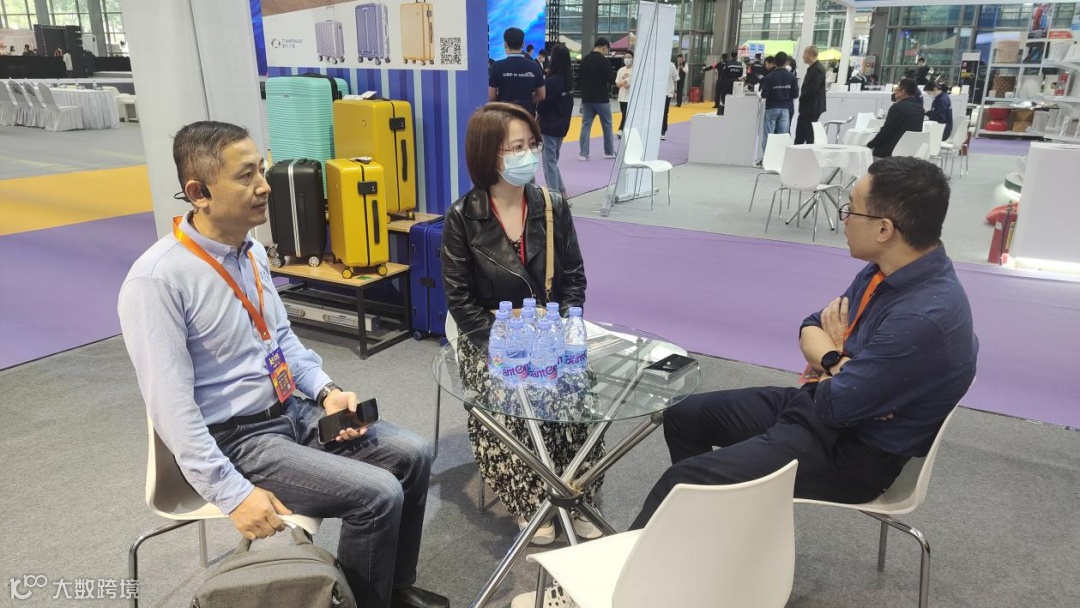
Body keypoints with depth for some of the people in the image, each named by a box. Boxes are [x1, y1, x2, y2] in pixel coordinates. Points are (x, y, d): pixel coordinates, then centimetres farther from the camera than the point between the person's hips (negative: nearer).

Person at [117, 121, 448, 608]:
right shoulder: (156, 281, -22)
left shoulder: (251, 250, 4)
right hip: (234, 439, -8)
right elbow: (172, 407, -22)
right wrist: (232, 493, -21)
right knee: (377, 494, -20)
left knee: (411, 455, 3)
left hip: (294, 411, 8)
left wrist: (325, 391, 0)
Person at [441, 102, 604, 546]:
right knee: (506, 399, -28)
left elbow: (574, 278, 4)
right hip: (489, 336, -2)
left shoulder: (553, 207, 1)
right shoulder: (463, 217, -7)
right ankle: (530, 505, -6)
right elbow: (460, 298, -7)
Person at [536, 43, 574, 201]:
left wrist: (538, 112, 6)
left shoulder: (552, 80, -19)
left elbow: (544, 103, -16)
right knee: (553, 161, 18)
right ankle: (562, 193, 19)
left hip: (549, 126, -8)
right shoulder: (569, 79, 5)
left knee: (549, 162, 1)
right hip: (562, 125, 8)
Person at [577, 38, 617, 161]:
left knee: (586, 125, 5)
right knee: (607, 125, 10)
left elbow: (579, 79, 11)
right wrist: (613, 73, 7)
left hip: (587, 98, 4)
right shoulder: (604, 61, -13)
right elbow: (611, 79, -13)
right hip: (601, 99, -4)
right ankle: (609, 152, 19)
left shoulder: (584, 60, 5)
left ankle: (583, 153, -1)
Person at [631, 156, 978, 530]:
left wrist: (830, 355, -5)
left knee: (686, 479, -20)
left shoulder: (924, 319, -31)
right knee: (682, 416, 13)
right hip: (824, 401, 10)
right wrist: (835, 359, -15)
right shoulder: (889, 269, 0)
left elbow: (836, 404, -26)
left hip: (852, 448, -9)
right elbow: (813, 329, 8)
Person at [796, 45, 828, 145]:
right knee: (799, 135, 13)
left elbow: (813, 89, -24)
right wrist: (802, 97, 5)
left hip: (812, 108, -10)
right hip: (806, 108, 10)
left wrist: (801, 97, -12)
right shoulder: (812, 68, 15)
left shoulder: (818, 69, -17)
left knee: (809, 137, -3)